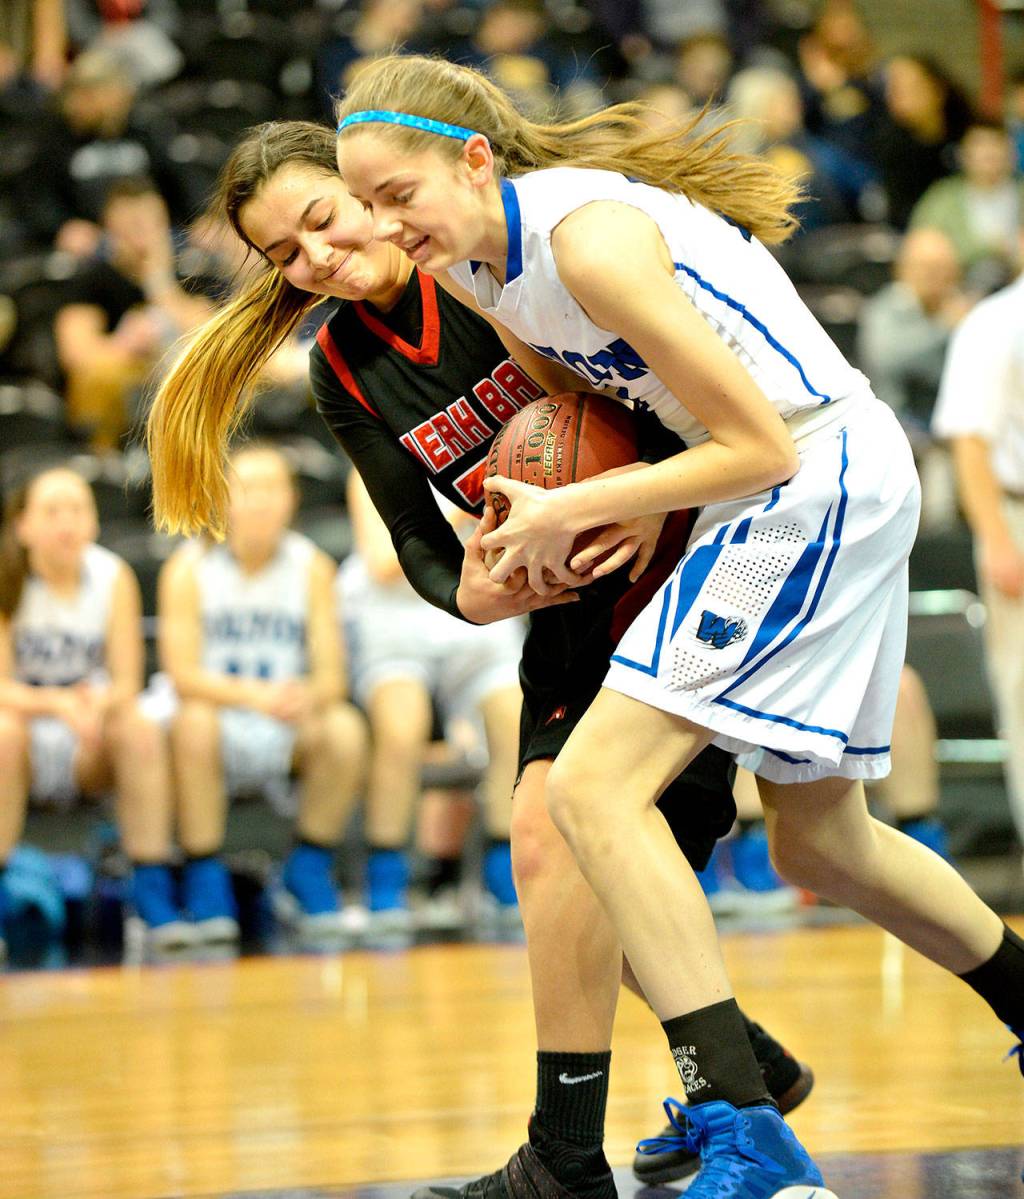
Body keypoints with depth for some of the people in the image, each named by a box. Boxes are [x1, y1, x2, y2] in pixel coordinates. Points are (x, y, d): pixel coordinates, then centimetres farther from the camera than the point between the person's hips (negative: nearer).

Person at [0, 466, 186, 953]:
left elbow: (127, 685, -8)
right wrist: (56, 704, -35)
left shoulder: (113, 576, -5)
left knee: (142, 730, -28)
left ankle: (153, 893, -23)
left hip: (91, 754, 2)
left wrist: (98, 703, -31)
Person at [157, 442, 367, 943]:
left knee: (345, 728, -27)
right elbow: (183, 675, -16)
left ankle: (308, 871, -5)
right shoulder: (189, 569, -9)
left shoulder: (312, 567, -3)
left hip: (288, 732, 2)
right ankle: (205, 879, -19)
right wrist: (255, 695, -34)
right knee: (195, 724, -35)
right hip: (219, 718, -2)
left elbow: (332, 676, -8)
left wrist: (307, 698, -33)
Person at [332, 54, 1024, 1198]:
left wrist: (571, 510, -15)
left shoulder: (590, 237, -23)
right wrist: (552, 524, 4)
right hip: (824, 500, 10)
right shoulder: (468, 266, 4)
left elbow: (762, 447, -20)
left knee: (593, 785, -18)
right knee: (822, 846, 20)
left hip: (816, 481, -10)